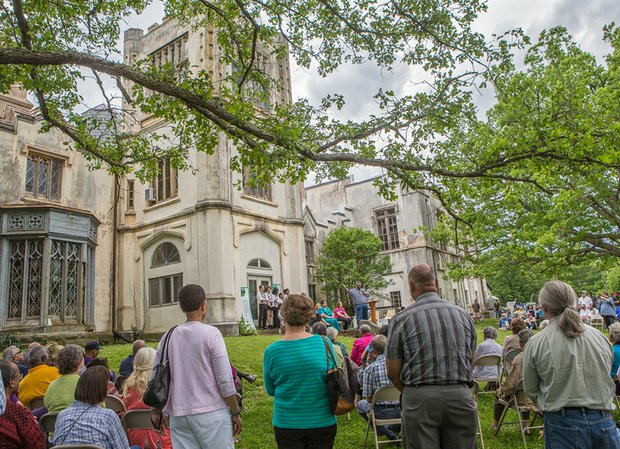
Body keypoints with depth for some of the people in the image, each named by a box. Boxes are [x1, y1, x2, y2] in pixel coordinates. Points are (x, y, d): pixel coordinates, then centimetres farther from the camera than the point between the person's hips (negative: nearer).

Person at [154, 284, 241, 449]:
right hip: (211, 412, -5)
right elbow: (225, 380, -12)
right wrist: (236, 412, -1)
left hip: (178, 415, 5)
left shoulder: (169, 336, 4)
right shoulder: (211, 333, -11)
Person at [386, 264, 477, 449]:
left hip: (419, 398, -3)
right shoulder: (463, 315, 6)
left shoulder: (401, 319, -6)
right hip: (460, 395, 3)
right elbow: (471, 362, 14)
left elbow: (393, 372, -2)